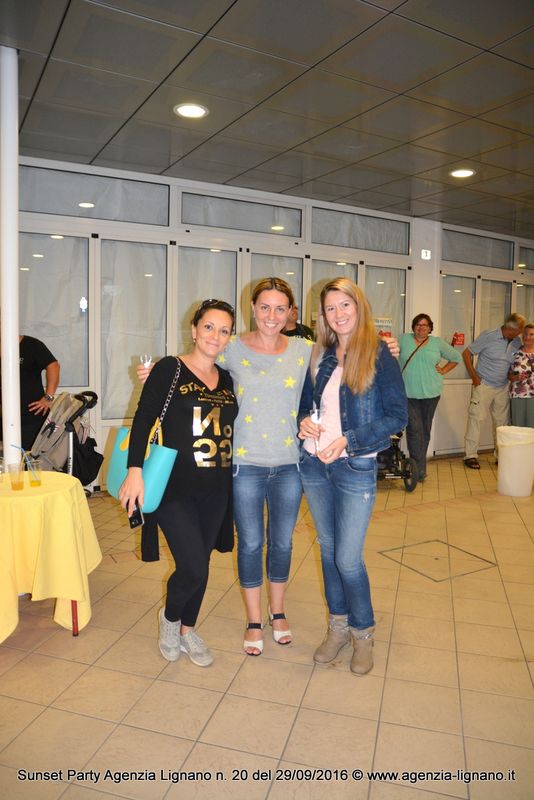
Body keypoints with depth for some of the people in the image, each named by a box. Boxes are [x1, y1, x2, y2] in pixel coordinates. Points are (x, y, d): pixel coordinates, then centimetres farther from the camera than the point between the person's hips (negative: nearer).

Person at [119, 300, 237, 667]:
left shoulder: (226, 379, 9)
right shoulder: (169, 369, -7)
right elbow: (143, 420, -11)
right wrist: (135, 470, -19)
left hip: (216, 489, 5)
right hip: (175, 487, -5)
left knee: (200, 565, 14)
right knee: (193, 568, -8)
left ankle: (187, 630, 37)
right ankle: (170, 616, 24)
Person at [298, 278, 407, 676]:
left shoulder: (378, 353, -7)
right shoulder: (320, 355, 7)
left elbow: (398, 415, -10)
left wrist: (348, 441, -17)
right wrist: (304, 421, -7)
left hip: (355, 466, -5)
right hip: (314, 463, 5)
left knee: (348, 558, -1)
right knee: (328, 549, 15)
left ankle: (363, 632, 25)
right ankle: (338, 626, 34)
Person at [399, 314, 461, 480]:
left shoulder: (438, 343, 8)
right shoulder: (404, 340, 5)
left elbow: (456, 357, 17)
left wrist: (443, 370, 7)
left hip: (431, 393, 2)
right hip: (409, 393, -2)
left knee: (425, 430, 10)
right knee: (414, 429, -9)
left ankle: (418, 466, 23)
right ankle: (419, 470, -7)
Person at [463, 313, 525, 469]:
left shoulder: (517, 342, 3)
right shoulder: (488, 336, -11)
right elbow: (466, 353, -7)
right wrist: (474, 377, -10)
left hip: (503, 387, 5)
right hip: (483, 385, -5)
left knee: (502, 421, 9)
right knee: (476, 418, -5)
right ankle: (470, 455, 2)